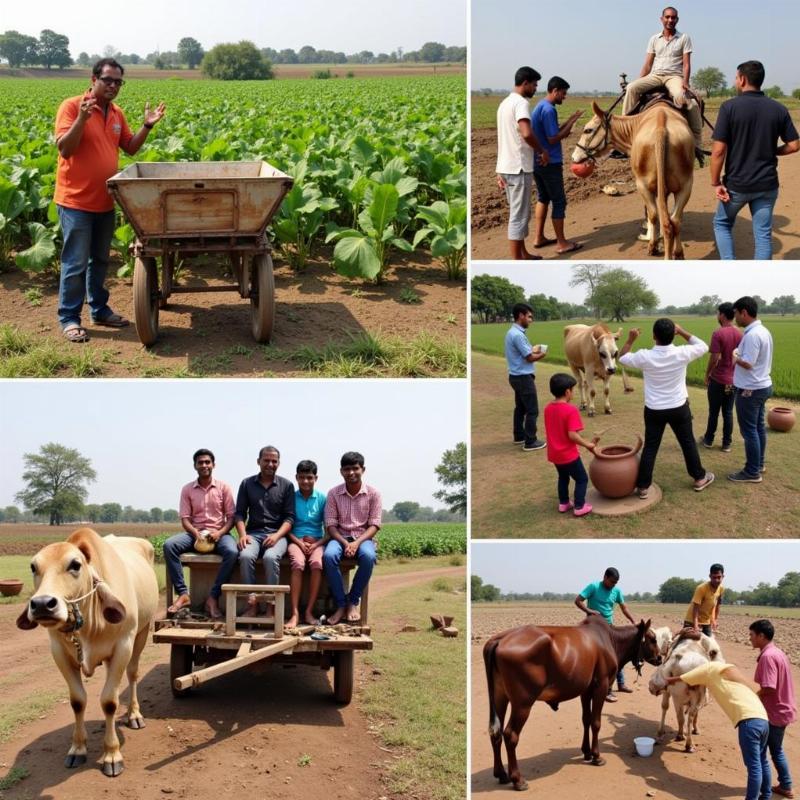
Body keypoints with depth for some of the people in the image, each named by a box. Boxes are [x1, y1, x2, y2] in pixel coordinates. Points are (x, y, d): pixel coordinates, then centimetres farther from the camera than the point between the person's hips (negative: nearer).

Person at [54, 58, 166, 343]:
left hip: (105, 201, 7)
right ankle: (68, 318, 6)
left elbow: (130, 148, 16)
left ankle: (99, 309, 29)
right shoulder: (72, 106, -12)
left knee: (100, 259, 17)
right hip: (76, 201, -7)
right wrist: (82, 118, -32)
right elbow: (64, 148, -19)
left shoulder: (117, 113, 9)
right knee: (75, 263, -3)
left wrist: (147, 126, 1)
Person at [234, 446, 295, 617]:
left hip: (277, 534, -1)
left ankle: (271, 605, -26)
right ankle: (252, 602, -25)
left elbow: (290, 516, 2)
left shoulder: (286, 485, 7)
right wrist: (243, 534, -10)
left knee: (271, 557, -34)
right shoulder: (247, 484, 11)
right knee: (246, 556, -32)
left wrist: (277, 535, -15)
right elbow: (240, 513, 8)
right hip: (253, 533, 2)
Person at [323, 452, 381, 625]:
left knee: (368, 557, -36)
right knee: (329, 556, -34)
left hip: (363, 537, 0)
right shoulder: (333, 493, 1)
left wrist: (357, 543, -20)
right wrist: (345, 543, -19)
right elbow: (330, 525, -2)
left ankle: (353, 602, -16)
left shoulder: (373, 494, 0)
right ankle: (341, 604, -21)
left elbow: (374, 525, -3)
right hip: (340, 537, 1)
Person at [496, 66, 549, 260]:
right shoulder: (521, 102, -14)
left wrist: (500, 172, 21)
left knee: (519, 214, 18)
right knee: (519, 216, -5)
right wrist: (542, 151, -11)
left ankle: (523, 254, 26)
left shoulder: (505, 103, 17)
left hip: (506, 167, 9)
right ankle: (517, 264, -3)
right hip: (519, 168, -9)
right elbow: (526, 134, -29)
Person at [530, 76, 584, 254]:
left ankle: (539, 237, 22)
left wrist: (566, 126, 7)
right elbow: (553, 139, -19)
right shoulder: (549, 110, -19)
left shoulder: (540, 106, 12)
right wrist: (571, 123, -14)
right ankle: (562, 243, 3)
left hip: (537, 161, 10)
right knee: (559, 201, -2)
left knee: (543, 198, 18)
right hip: (549, 163, -10)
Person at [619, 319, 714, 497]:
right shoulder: (682, 354, -17)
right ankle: (699, 478, 31)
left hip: (654, 410, 0)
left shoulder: (645, 357, -17)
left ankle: (643, 487, 10)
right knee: (688, 443, 17)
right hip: (679, 408, 0)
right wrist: (682, 332, 5)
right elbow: (703, 346, 4)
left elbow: (622, 358, 3)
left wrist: (630, 339, 12)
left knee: (650, 447, 8)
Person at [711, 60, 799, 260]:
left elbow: (719, 150, -16)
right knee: (763, 233, 9)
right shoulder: (778, 109, -1)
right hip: (767, 184, 3)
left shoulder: (730, 107, -12)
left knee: (722, 223, 18)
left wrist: (716, 183, -8)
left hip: (737, 184, -2)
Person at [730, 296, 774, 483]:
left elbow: (747, 363, -26)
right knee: (759, 427, 19)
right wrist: (739, 358, 10)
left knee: (749, 430, -2)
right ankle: (759, 463, 31)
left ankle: (752, 472, 3)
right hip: (762, 385, 10)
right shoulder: (763, 331, 8)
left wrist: (736, 358, -9)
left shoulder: (751, 335, -24)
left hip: (750, 389, -10)